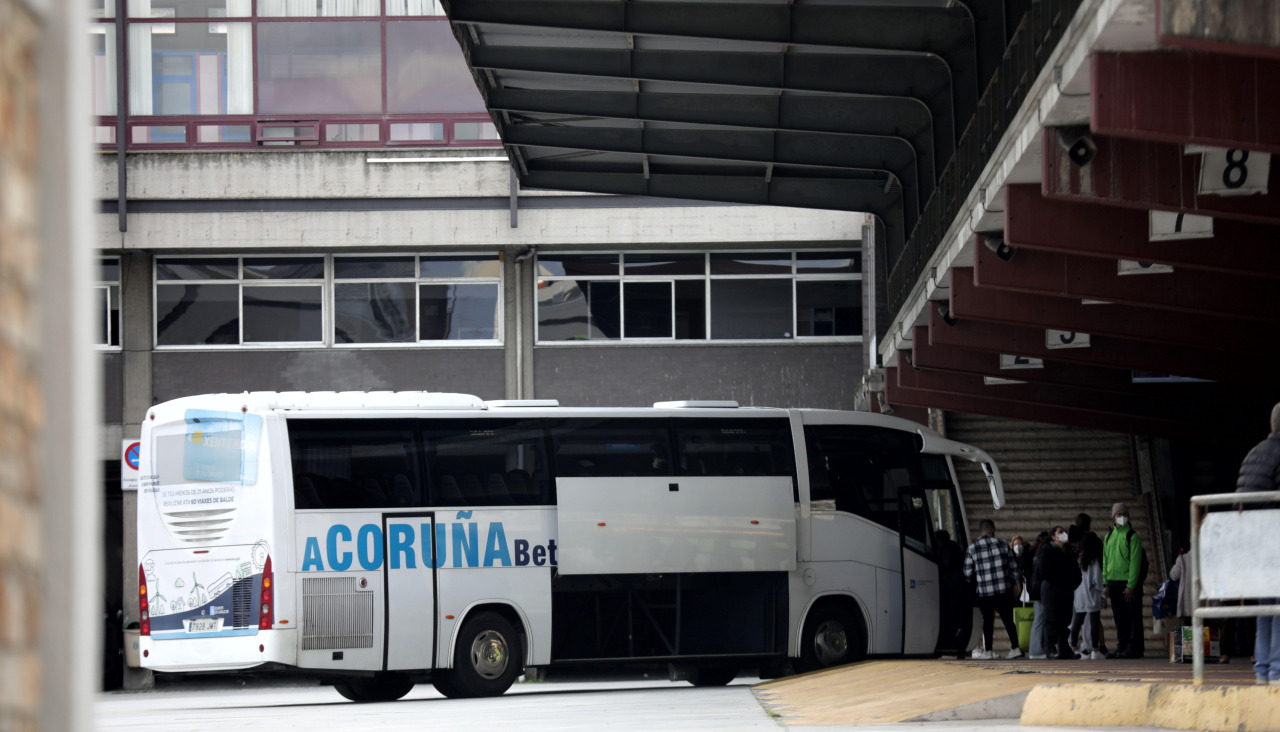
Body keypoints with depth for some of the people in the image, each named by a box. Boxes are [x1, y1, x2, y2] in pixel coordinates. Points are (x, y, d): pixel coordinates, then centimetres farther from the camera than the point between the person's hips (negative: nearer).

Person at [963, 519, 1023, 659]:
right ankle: (1015, 647, 6)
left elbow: (968, 574, 0)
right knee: (1008, 619, 8)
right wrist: (1015, 584, 15)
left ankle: (987, 650, 8)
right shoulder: (1002, 544, 1)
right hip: (1004, 590, 1)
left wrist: (974, 586, 15)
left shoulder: (972, 549, -2)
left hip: (984, 591, -1)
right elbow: (1013, 567, 4)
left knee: (988, 620, 7)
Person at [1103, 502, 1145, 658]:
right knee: (1119, 617, 8)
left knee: (1133, 616, -3)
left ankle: (1133, 648, -2)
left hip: (1129, 583, -6)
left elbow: (1135, 562, -9)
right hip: (1113, 582, 6)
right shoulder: (1109, 537, 14)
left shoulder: (1132, 536, -5)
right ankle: (1121, 647, 13)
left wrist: (1131, 585, -15)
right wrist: (1106, 583, 9)